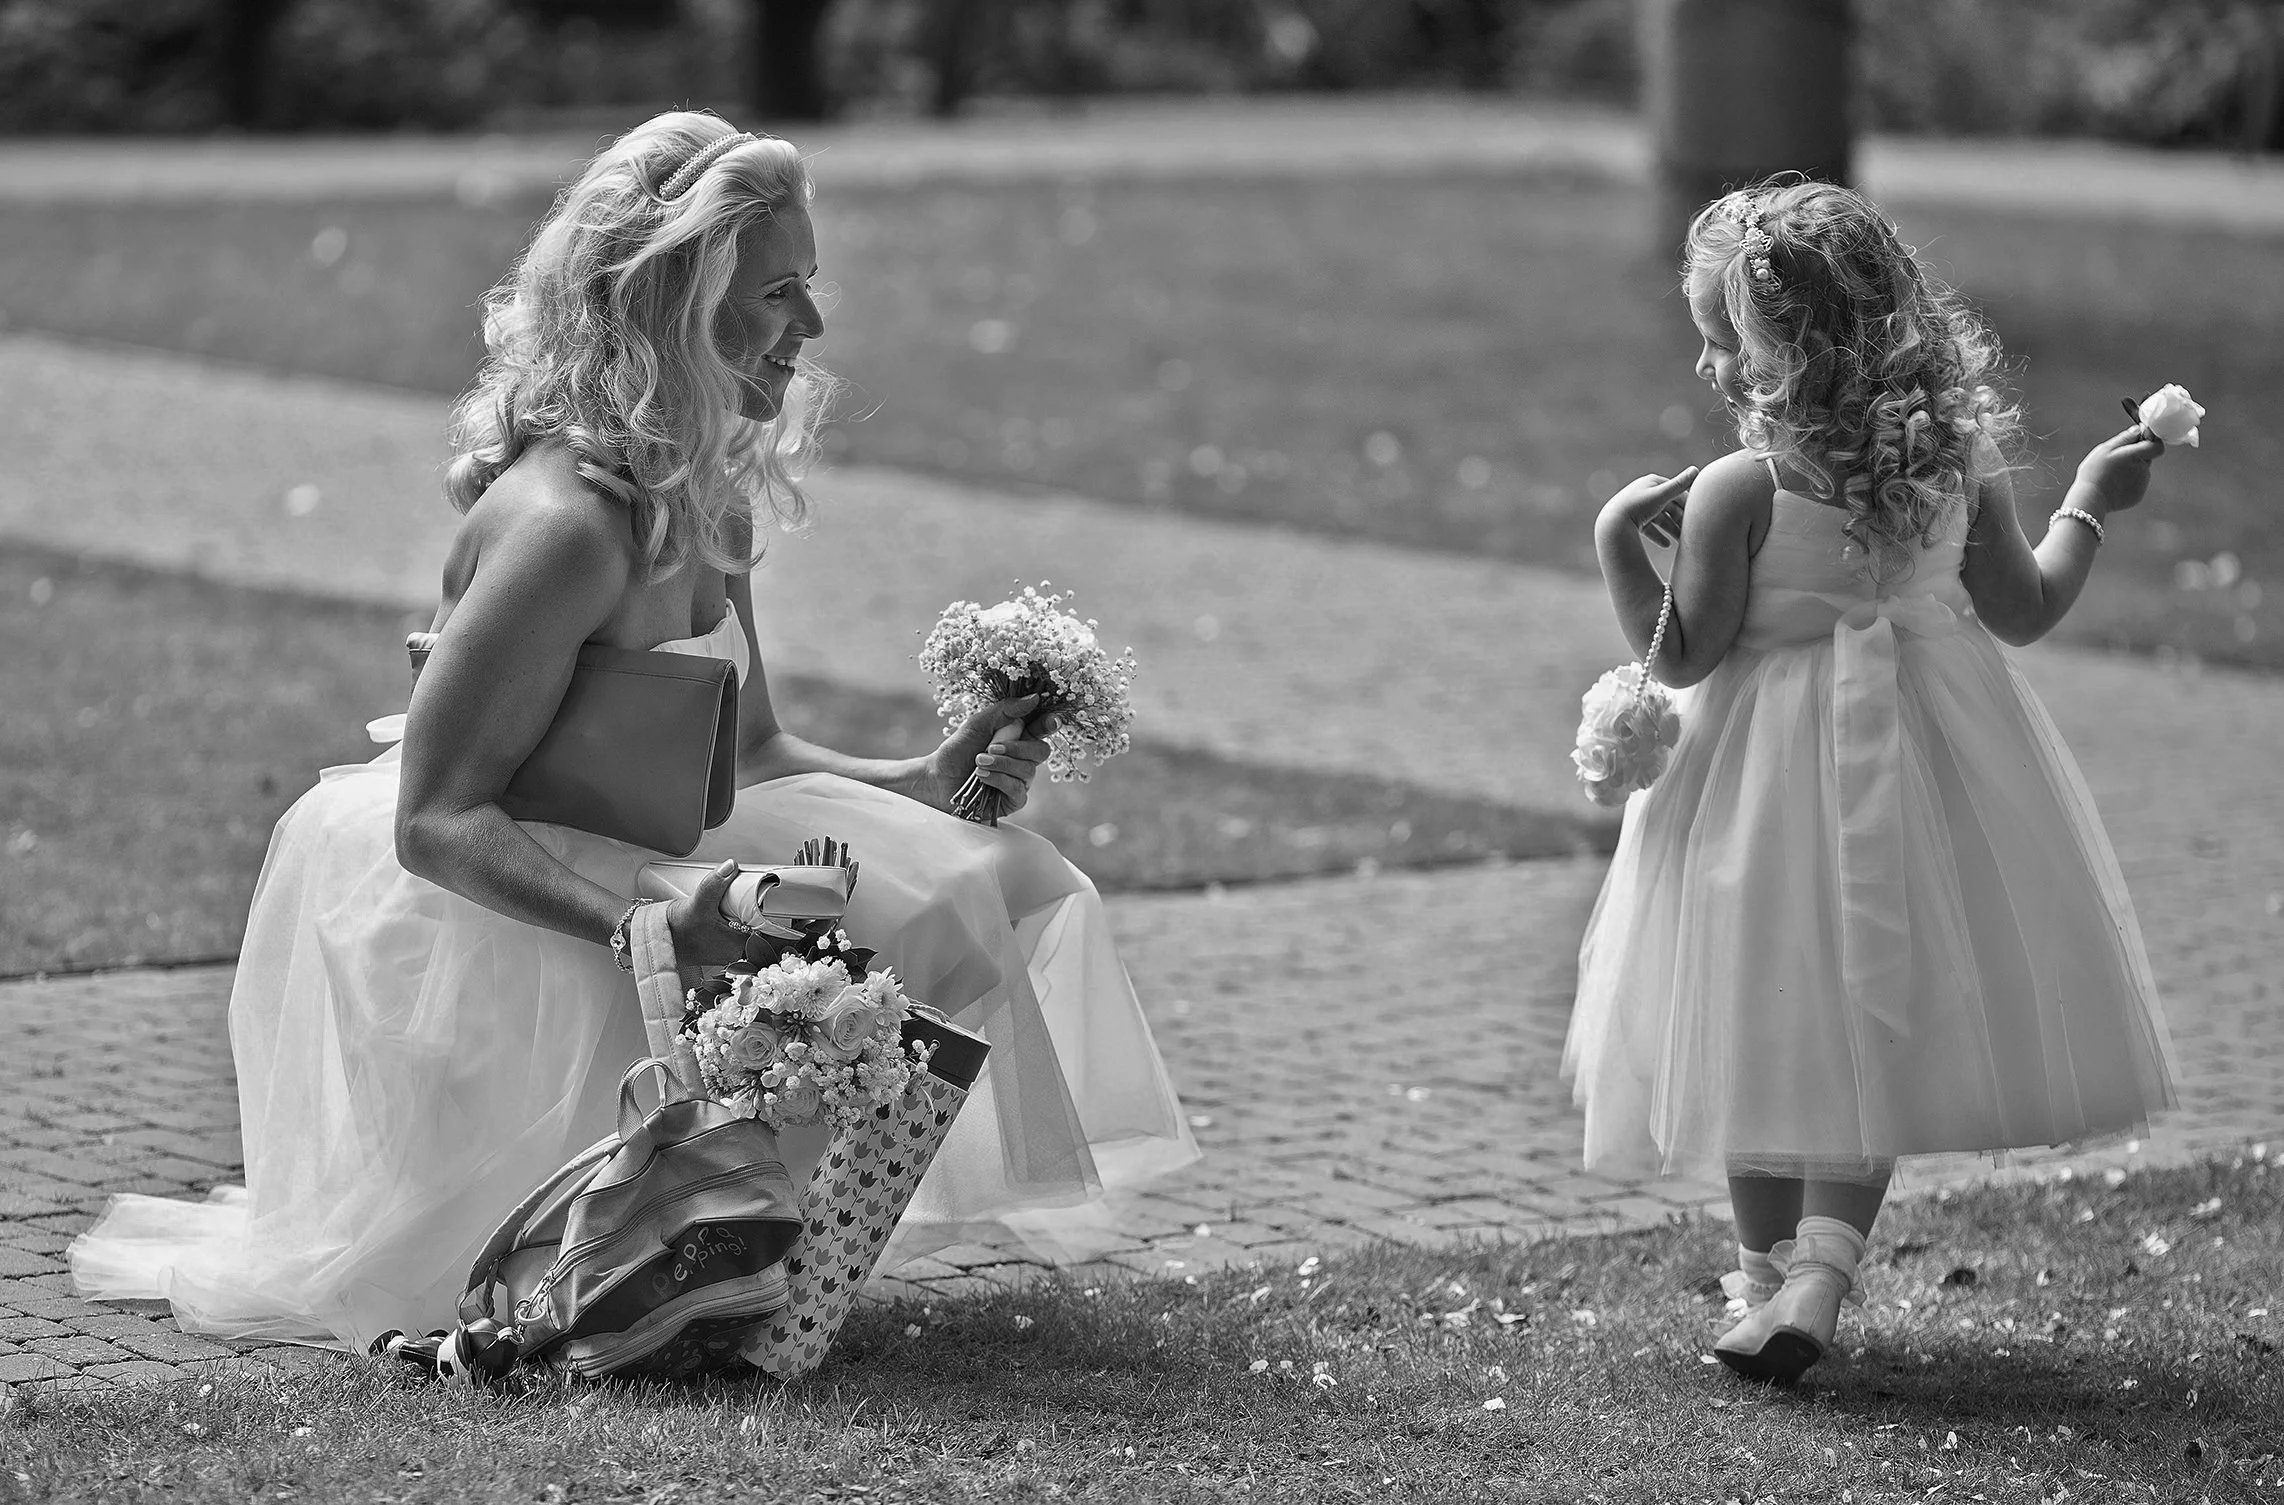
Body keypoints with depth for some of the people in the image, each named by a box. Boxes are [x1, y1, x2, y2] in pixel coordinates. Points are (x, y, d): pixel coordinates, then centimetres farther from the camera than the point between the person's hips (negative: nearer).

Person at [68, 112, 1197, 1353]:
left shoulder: (715, 500, 5)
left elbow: (746, 760, 16)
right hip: (472, 949, -10)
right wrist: (643, 927, -38)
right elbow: (438, 822, -26)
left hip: (597, 880, 10)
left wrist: (926, 784, -1)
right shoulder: (564, 521, -26)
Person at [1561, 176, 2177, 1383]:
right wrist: (2090, 504, 17)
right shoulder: (1961, 465, -5)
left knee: (1761, 1026, 10)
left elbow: (1681, 656, -14)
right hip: (1925, 762, 4)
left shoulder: (1739, 491, -19)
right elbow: (2024, 611, 4)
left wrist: (1619, 542, -10)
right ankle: (1824, 1262, -5)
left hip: (1775, 776, -4)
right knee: (1873, 1017, 10)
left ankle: (1769, 1271, 19)